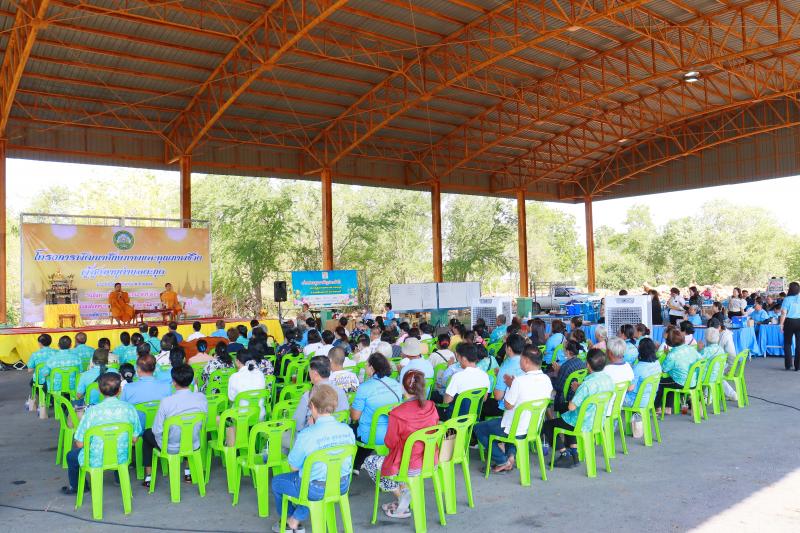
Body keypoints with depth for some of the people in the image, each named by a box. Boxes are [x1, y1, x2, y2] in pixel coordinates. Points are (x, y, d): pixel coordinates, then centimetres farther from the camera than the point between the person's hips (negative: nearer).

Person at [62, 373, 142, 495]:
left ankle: (76, 487, 48)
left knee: (71, 455, 28)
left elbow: (80, 444, -13)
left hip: (96, 461, -2)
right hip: (121, 459, 2)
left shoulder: (92, 411, -20)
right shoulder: (129, 409, -13)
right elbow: (134, 439, -3)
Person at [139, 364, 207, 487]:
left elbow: (157, 430, -18)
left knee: (147, 433, 26)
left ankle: (148, 477, 30)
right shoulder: (201, 397, -16)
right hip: (193, 446, 3)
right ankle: (188, 472, 42)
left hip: (171, 448, -3)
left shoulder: (167, 402, -27)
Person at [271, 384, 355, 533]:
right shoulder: (348, 430, -9)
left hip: (316, 489, -5)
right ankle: (295, 521, 40)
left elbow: (294, 466, -12)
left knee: (276, 481, 24)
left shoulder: (306, 435, -25)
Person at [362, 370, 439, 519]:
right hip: (431, 462, 6)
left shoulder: (397, 413, -23)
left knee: (370, 462, 18)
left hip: (410, 468, -6)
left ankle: (402, 497, 16)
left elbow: (390, 444, -11)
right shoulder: (431, 407, -9)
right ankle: (405, 490, 21)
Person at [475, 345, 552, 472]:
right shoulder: (546, 380, -7)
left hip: (516, 430, -7)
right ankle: (511, 455, 20)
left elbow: (508, 405, -18)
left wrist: (511, 386, -5)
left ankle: (503, 461, 9)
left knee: (479, 429, 13)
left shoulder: (520, 380, -28)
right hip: (534, 427, 7)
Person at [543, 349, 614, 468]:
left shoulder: (587, 384, -30)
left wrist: (576, 390, -10)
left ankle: (565, 455, 8)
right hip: (599, 421, 8)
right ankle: (574, 453, 27)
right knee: (567, 417, 35)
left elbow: (571, 407, -26)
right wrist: (579, 389, 7)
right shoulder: (608, 379, -5)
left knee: (547, 425, 8)